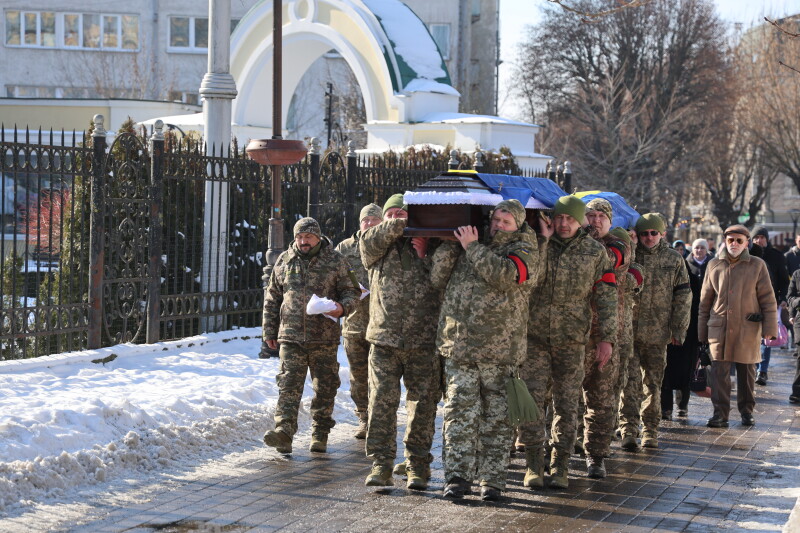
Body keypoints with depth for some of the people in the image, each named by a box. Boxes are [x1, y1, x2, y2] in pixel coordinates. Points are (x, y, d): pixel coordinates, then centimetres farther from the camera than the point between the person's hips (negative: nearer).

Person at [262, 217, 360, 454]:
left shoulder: (335, 261, 2)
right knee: (289, 384, -9)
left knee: (325, 387, 6)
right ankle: (284, 431, -16)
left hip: (324, 337, -1)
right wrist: (270, 331, 11)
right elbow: (272, 298, 15)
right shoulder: (284, 261, 9)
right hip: (291, 336, 1)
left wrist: (342, 306, -15)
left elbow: (352, 291, 7)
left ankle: (320, 435, 17)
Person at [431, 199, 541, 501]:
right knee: (460, 411, -1)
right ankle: (457, 476, 2)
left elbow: (504, 276, -17)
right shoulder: (464, 248, 16)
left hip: (500, 350, -3)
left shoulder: (524, 250, 2)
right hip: (458, 345, 3)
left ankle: (492, 479, 10)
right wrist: (451, 242, 2)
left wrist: (473, 247, -9)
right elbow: (438, 278, 12)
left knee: (496, 416, 3)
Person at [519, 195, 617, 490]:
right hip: (535, 336, 0)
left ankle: (560, 466, 14)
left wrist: (607, 338, -2)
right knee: (531, 399, -4)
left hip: (572, 341, 0)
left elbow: (606, 298, 3)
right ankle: (533, 464, 5)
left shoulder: (594, 252, 2)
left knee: (566, 405, 5)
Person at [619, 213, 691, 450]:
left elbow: (683, 297, 8)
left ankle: (650, 430, 18)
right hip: (628, 330, -1)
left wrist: (678, 330, 3)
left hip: (657, 332, 2)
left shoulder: (674, 259, 7)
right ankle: (628, 430, -8)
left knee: (653, 383, 9)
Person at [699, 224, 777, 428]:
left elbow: (768, 299, 4)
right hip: (719, 327, 1)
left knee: (747, 371, 7)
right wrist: (702, 331, 12)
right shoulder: (714, 266, 9)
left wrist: (769, 328, -2)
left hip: (748, 329, -1)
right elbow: (705, 301, 13)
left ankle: (747, 411, 21)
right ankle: (720, 413, -1)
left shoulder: (757, 266, 3)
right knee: (719, 371, -5)